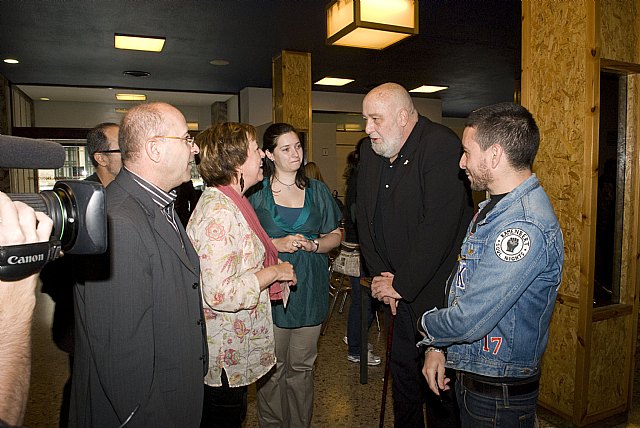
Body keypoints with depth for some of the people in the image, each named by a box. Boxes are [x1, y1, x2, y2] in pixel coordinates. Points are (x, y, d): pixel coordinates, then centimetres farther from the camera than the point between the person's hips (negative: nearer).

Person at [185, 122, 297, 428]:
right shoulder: (218, 212, -25)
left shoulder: (228, 202, 7)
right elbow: (221, 293, -30)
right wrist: (274, 271, -20)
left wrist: (272, 262, 9)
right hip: (224, 353, -10)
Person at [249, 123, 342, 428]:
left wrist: (313, 245, -9)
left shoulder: (317, 191, 9)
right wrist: (276, 244, -15)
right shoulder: (257, 193, -1)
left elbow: (335, 235, 10)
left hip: (309, 288, 2)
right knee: (271, 368, 7)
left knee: (301, 367, 11)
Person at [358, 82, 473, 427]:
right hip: (398, 291, 7)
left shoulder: (441, 145, -17)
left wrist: (401, 284, -17)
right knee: (402, 369, 18)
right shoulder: (369, 152, 6)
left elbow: (438, 227, -23)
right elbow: (365, 219, 8)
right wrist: (380, 276, -1)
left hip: (438, 291, -6)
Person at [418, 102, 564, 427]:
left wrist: (427, 325, -8)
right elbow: (461, 284, 8)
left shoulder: (524, 226, -29)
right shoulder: (494, 206, 6)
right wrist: (437, 345, 3)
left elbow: (468, 321, -29)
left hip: (498, 394, -9)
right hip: (468, 371, 9)